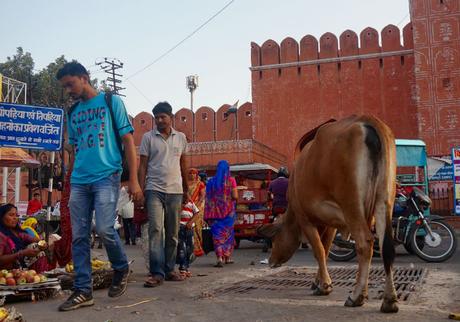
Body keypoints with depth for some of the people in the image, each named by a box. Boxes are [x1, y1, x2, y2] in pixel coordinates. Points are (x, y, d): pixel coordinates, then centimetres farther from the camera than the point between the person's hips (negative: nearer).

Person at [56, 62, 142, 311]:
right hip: (79, 181, 5)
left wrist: (133, 179, -7)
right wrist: (71, 181, 18)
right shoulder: (73, 113, 18)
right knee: (79, 237, 2)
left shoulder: (111, 101, 4)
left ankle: (121, 268, 13)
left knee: (104, 229, -15)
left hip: (106, 177, -5)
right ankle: (83, 291, 9)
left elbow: (128, 141, 0)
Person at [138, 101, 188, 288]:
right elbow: (143, 165, 3)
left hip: (175, 190, 3)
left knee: (173, 233, 7)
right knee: (155, 229, -12)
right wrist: (141, 189, -5)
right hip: (154, 189, -3)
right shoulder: (148, 137, 4)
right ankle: (157, 273, -12)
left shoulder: (181, 138, 11)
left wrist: (186, 189, 17)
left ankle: (170, 270, 17)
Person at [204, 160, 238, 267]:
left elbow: (208, 198, 0)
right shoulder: (231, 180, -5)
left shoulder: (211, 181, 1)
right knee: (228, 232, 14)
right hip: (228, 211, -1)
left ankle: (220, 258, -13)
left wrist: (208, 216, 4)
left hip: (215, 211, 1)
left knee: (217, 234, 1)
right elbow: (235, 196, -12)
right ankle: (227, 257, 23)